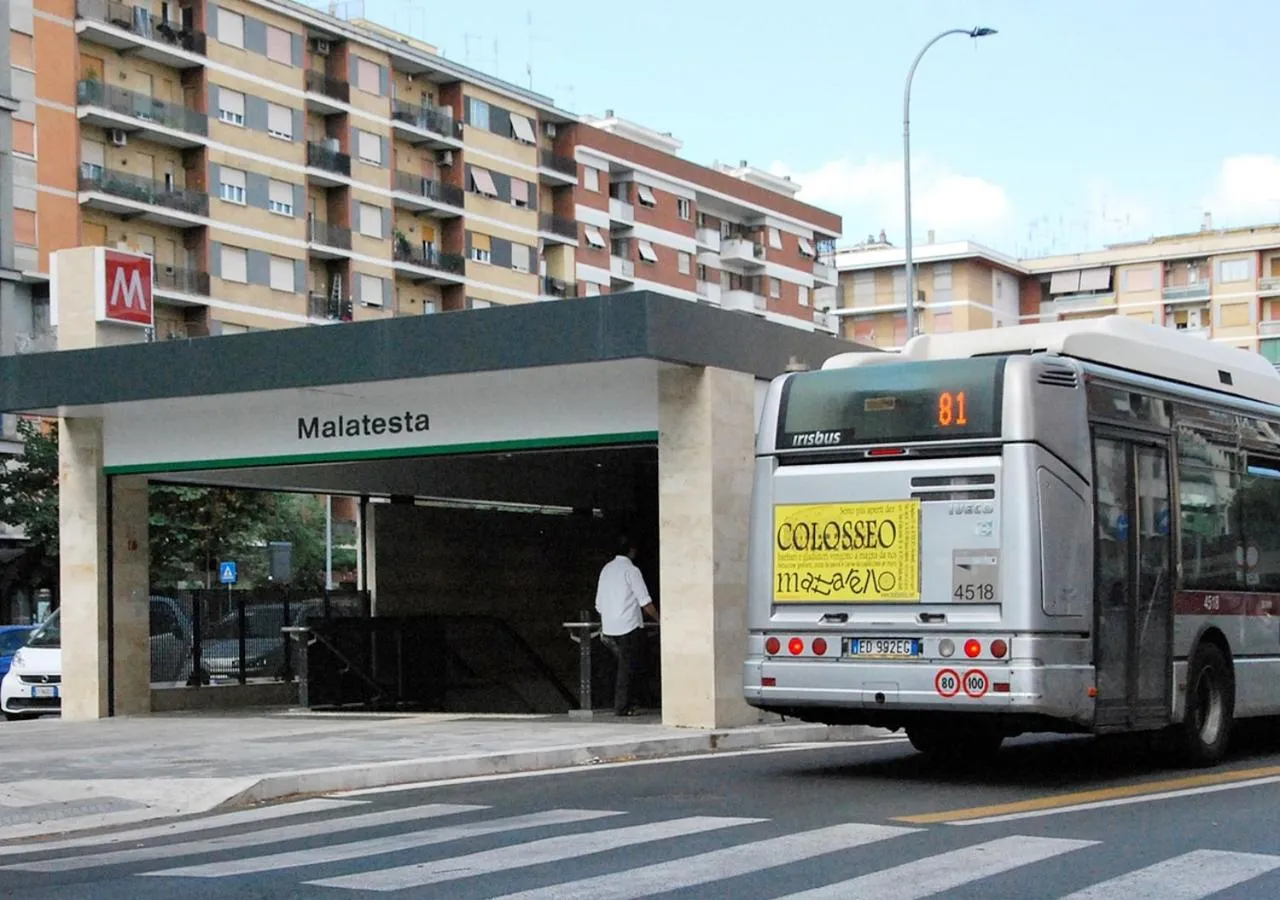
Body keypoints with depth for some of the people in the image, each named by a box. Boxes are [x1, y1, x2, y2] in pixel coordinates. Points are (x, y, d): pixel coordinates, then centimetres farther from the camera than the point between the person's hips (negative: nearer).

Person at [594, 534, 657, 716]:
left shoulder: (606, 569, 13)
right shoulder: (631, 570, -9)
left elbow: (599, 603, 17)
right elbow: (645, 601, -10)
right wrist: (659, 619, 0)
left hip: (609, 627, 7)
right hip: (629, 626, -7)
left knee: (625, 665, 15)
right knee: (629, 667, -1)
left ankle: (622, 704, 12)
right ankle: (623, 707, -2)